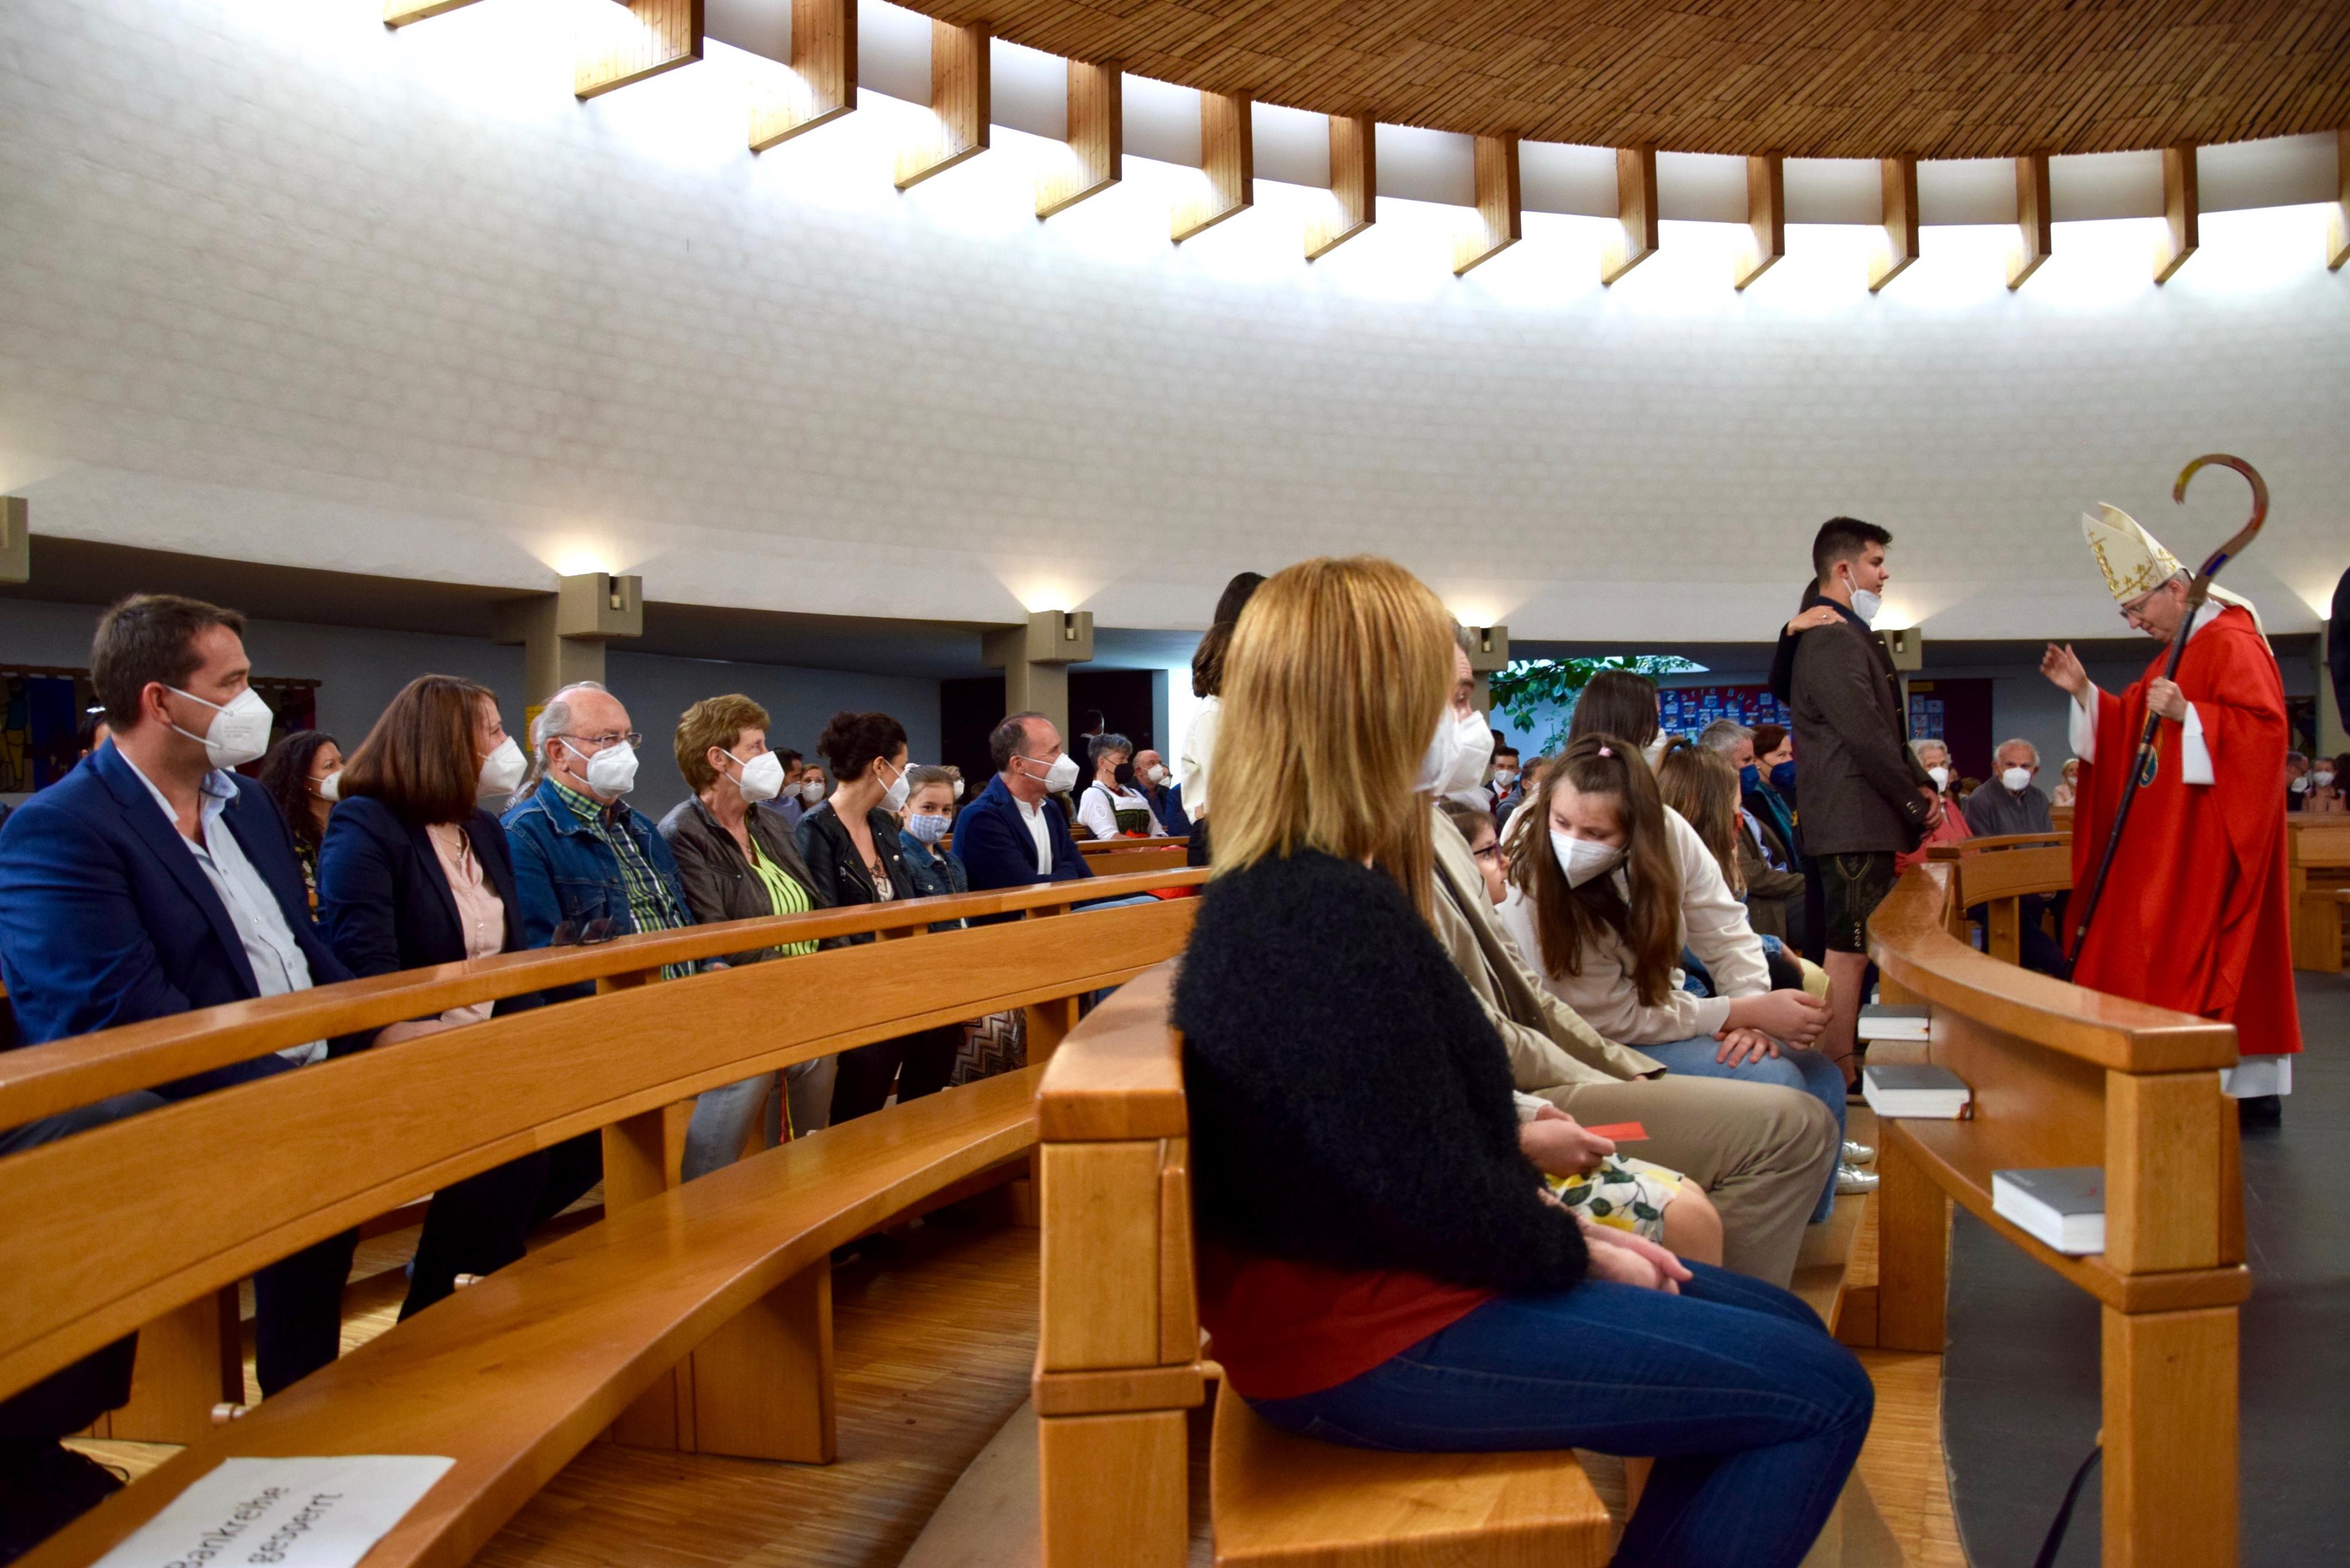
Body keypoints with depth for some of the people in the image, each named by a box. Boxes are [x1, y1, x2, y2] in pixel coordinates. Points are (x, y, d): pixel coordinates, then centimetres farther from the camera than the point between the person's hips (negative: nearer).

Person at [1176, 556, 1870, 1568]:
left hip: (1359, 1282, 10)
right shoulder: (1336, 915, -26)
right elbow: (1439, 1202, -23)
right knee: (1822, 1394, -6)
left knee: (1783, 1329, 16)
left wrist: (1561, 1227, 7)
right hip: (1371, 1340, -10)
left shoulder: (1265, 893, 7)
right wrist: (1577, 1251, -6)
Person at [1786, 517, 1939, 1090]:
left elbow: (1886, 730, 23)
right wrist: (1917, 803, -10)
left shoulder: (1849, 635, 21)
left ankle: (1841, 1077, 20)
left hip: (1863, 821, 11)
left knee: (1852, 951, 13)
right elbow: (1868, 737, -20)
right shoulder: (1834, 641, -14)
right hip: (1855, 822, -11)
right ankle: (1839, 1083, -5)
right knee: (1848, 951, -8)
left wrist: (1921, 784, 9)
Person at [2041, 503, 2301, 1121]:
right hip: (2169, 835, 10)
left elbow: (2264, 725, -21)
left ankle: (2248, 1087, -3)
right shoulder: (2175, 654, 19)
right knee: (2164, 953, 9)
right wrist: (2084, 692, 8)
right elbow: (2130, 732, 19)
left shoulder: (2232, 643, -11)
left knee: (2204, 952, -10)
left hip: (2212, 835, -10)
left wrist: (2187, 714, -29)